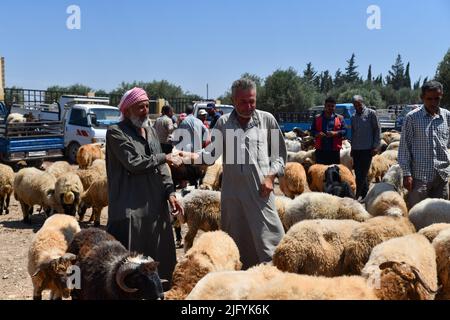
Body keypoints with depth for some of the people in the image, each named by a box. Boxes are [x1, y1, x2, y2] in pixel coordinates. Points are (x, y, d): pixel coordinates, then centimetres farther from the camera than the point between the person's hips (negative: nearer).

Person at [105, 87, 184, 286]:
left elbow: (160, 167, 14)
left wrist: (169, 192, 1)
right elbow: (133, 162, -17)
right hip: (130, 207, -7)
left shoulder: (150, 131, 15)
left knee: (157, 256, 13)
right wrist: (164, 158, -8)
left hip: (156, 203, 7)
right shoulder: (116, 132, -7)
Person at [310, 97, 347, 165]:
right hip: (320, 150, 0)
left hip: (334, 150, 0)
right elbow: (312, 131, 11)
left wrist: (336, 133, -14)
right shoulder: (317, 118, 11)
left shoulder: (339, 118, 9)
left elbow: (344, 131, 4)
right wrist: (317, 134, -11)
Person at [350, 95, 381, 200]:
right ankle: (365, 194, 19)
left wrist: (376, 146, -9)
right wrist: (352, 148, 14)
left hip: (367, 149, -6)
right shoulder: (353, 117, 14)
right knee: (358, 173, 7)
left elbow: (377, 130, -3)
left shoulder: (371, 113, -1)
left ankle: (357, 195, -3)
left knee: (363, 173, -6)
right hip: (356, 149, 6)